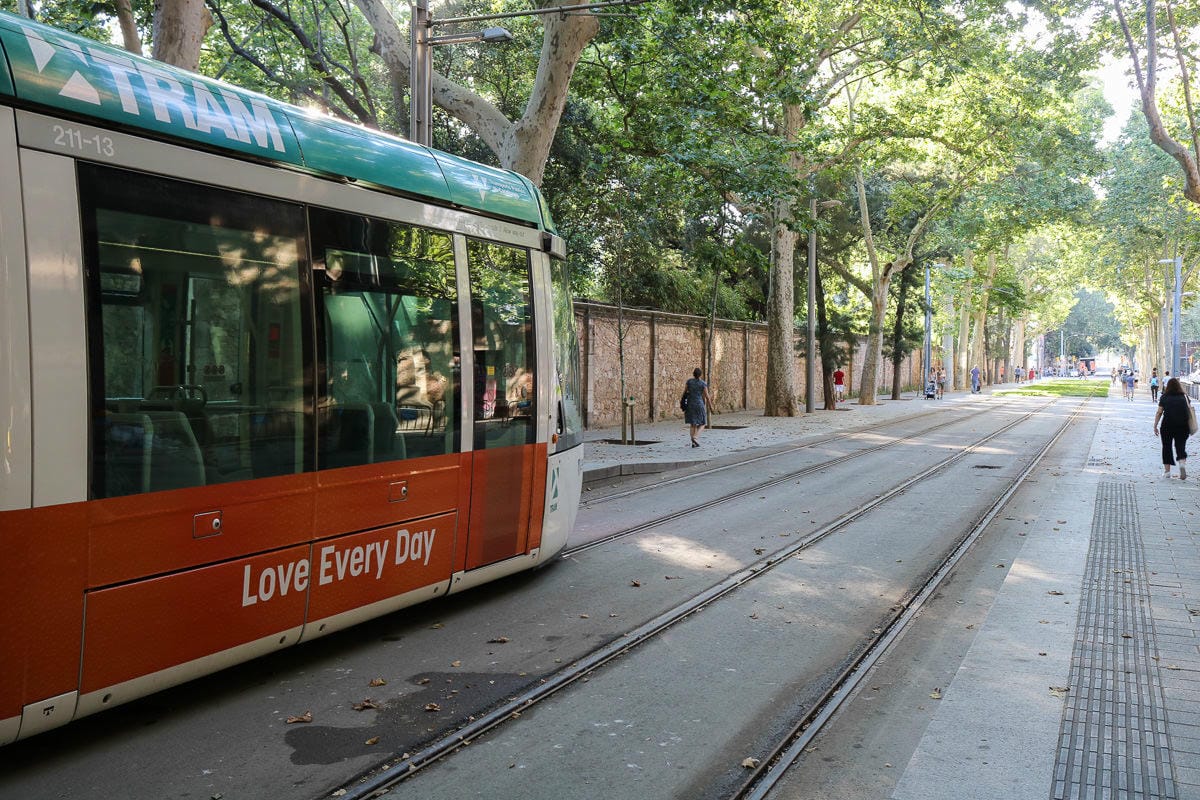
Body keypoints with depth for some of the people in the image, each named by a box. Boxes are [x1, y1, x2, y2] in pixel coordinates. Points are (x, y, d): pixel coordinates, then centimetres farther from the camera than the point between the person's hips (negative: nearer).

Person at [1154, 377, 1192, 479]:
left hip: (1167, 425, -1)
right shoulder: (1184, 397, 6)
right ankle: (1182, 462, -22)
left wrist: (1155, 426, 2)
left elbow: (1159, 412, -2)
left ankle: (1167, 471, 10)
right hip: (1182, 425, 1)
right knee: (1181, 446, 6)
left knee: (1166, 447, 9)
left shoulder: (1164, 397, 1)